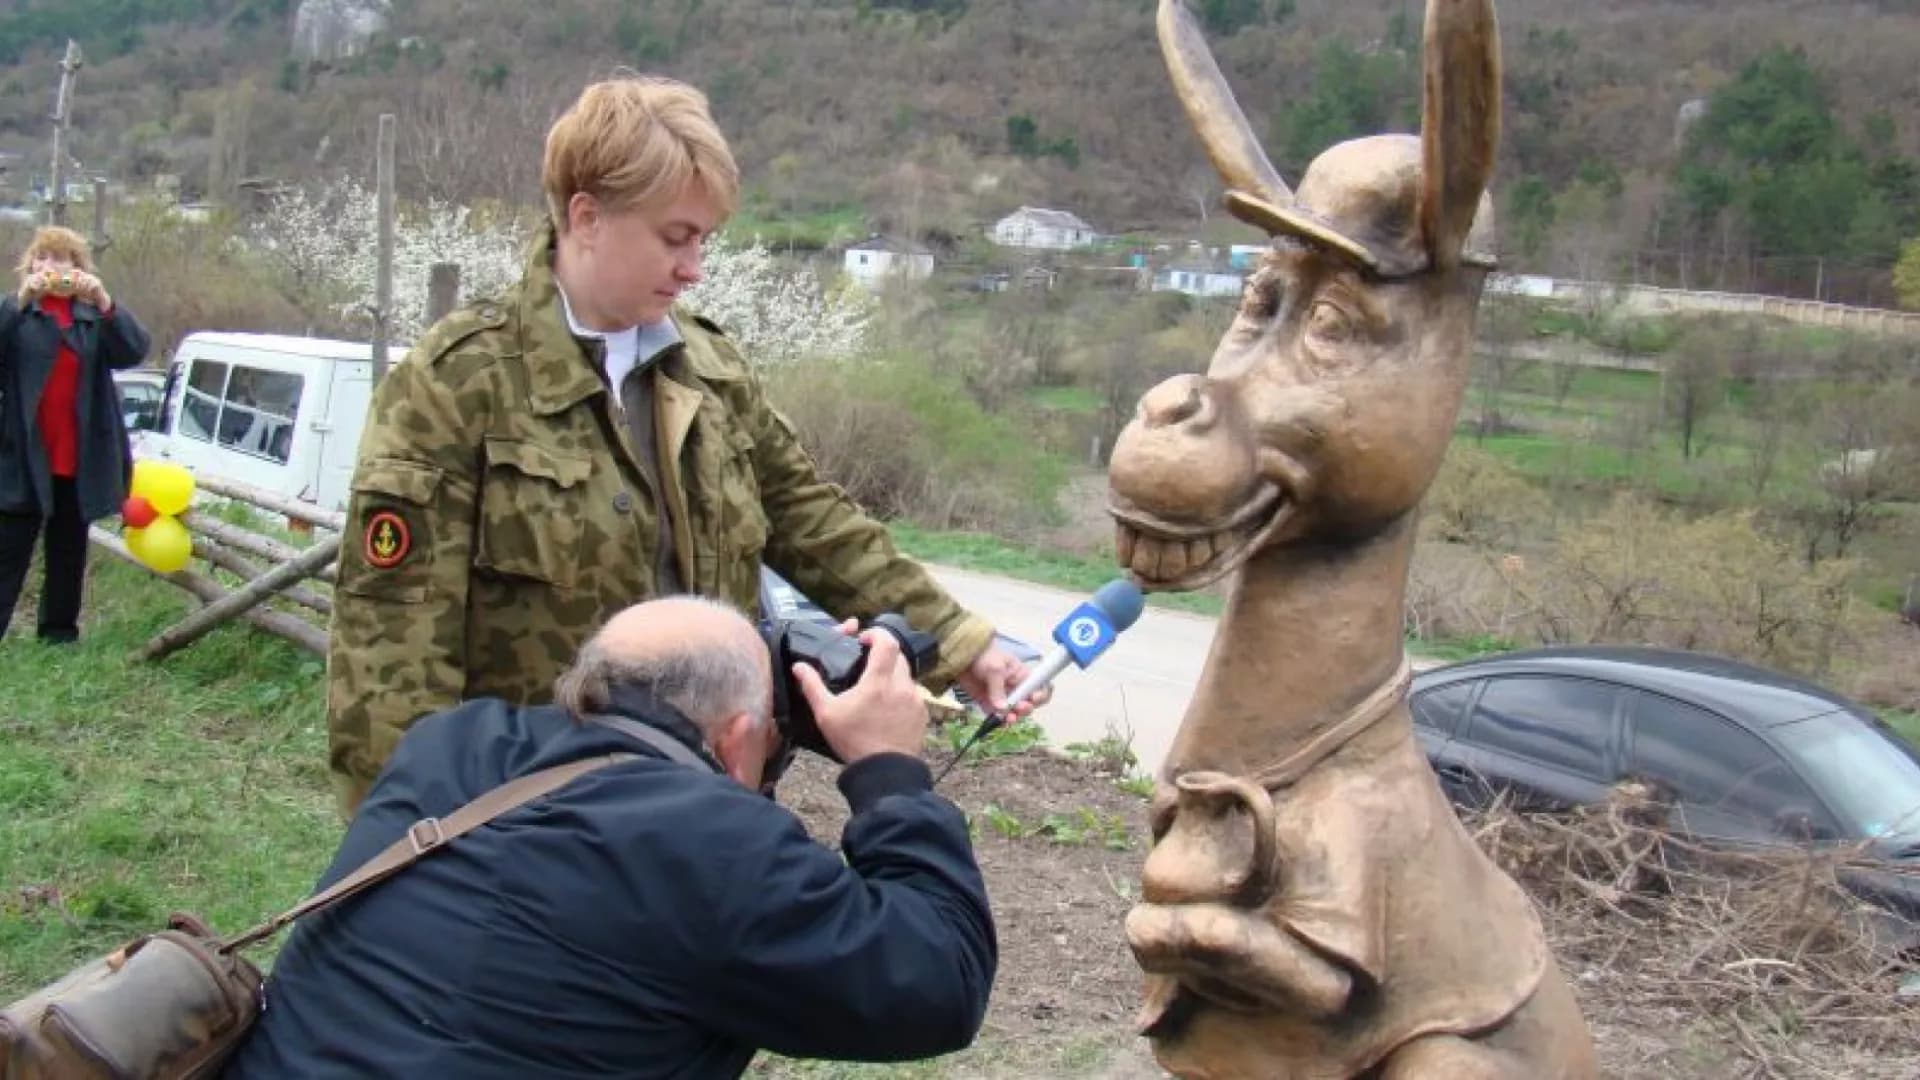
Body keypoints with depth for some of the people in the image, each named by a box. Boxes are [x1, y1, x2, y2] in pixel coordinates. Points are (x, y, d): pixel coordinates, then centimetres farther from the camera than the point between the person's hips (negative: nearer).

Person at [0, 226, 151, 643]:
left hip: (79, 460, 3)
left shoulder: (94, 316, 10)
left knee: (69, 556, 10)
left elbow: (134, 351, -8)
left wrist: (105, 303, -22)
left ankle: (60, 638, 18)